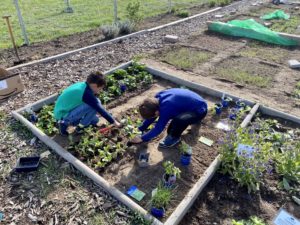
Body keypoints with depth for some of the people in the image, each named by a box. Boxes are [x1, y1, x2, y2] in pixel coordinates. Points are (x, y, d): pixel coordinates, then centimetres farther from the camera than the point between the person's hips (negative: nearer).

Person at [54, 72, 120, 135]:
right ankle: (81, 126, -2)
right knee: (95, 104, -19)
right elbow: (100, 109, -17)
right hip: (64, 116, -9)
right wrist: (113, 121, -7)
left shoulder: (82, 85, 5)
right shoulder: (86, 93, -21)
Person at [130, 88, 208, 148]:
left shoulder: (166, 108, -34)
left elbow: (158, 129, -25)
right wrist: (141, 129, 5)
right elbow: (151, 116, 5)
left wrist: (142, 138, -13)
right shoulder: (158, 98, -10)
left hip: (200, 110, -9)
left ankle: (174, 138, -6)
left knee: (179, 119, -34)